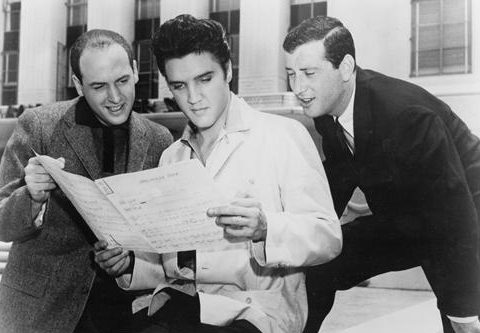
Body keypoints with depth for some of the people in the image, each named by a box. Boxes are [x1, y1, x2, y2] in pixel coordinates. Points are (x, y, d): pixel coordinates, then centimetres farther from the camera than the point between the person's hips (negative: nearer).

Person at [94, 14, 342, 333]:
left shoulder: (283, 135, 0)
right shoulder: (171, 157, 18)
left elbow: (327, 238, -8)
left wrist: (263, 230, -26)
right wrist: (127, 266, -1)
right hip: (176, 305, 4)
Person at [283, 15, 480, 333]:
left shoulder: (406, 113, -32)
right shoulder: (326, 110, -10)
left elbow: (454, 210, -30)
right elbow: (338, 181, 6)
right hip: (399, 219, 6)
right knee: (315, 266, -4)